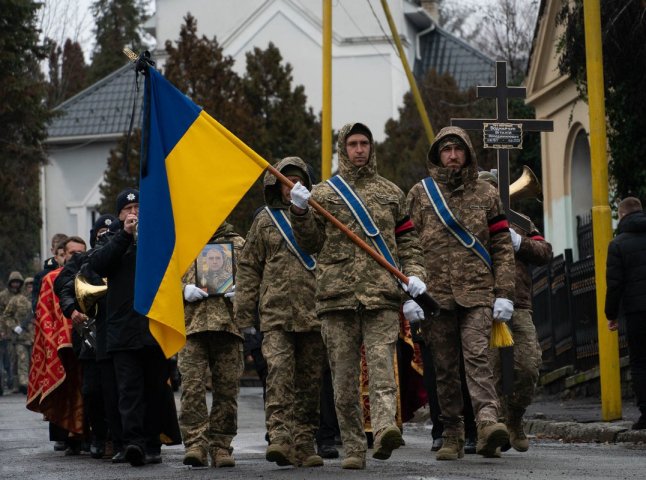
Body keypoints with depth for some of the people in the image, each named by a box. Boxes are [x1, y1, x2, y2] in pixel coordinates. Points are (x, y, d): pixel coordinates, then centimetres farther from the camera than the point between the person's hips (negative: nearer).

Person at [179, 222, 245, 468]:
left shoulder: (238, 243, 18)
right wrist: (184, 289, -6)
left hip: (229, 324, 1)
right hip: (191, 323, -1)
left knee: (227, 388, 1)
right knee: (192, 385, -12)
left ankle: (221, 446, 7)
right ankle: (195, 443, -12)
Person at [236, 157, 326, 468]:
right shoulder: (265, 220, 12)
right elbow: (249, 268, 11)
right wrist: (244, 315, 5)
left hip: (313, 313, 2)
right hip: (276, 312, -2)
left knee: (309, 381, 4)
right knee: (278, 372, -17)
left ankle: (303, 445, 10)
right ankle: (279, 437, -24)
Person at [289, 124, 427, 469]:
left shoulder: (390, 193, 17)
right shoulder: (323, 193, 14)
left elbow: (407, 239, 20)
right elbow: (310, 243, 13)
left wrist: (413, 273, 4)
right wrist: (299, 211, -3)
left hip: (382, 294, 0)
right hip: (337, 295, 1)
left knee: (381, 364, -17)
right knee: (344, 375, 1)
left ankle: (385, 430, -33)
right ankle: (353, 448, 5)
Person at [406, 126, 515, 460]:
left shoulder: (486, 194, 11)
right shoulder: (419, 194, 11)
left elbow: (503, 247, 9)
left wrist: (504, 294, 0)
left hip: (478, 293, -1)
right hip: (436, 292, 1)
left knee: (477, 357, -17)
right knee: (445, 367, 4)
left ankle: (488, 422, -30)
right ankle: (452, 437, 10)